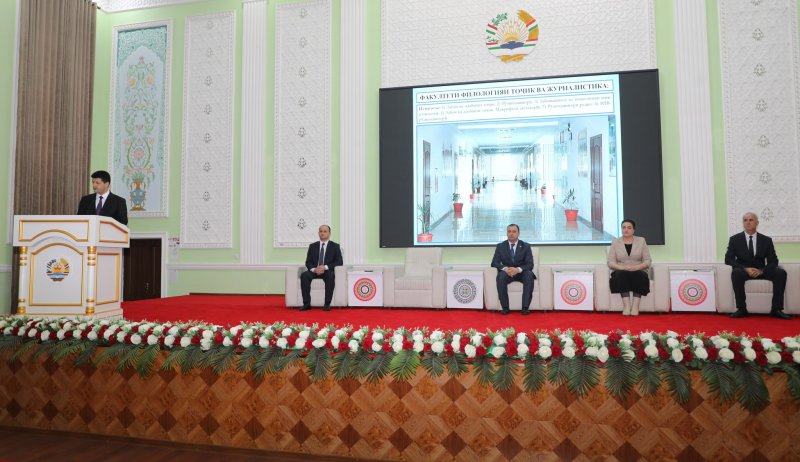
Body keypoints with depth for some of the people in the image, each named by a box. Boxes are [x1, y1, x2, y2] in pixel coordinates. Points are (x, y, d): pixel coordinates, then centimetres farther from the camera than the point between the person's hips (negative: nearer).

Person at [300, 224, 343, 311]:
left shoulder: (335, 246, 6)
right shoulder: (312, 246, 13)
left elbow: (339, 262, -3)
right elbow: (308, 262, 9)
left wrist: (325, 267, -17)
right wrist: (313, 269, -15)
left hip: (328, 271, -2)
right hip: (314, 271, 2)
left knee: (331, 276, -37)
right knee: (304, 275, -29)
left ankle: (327, 304, -32)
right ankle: (307, 304, -27)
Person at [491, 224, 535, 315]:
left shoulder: (526, 246, 2)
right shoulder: (500, 246, 5)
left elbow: (530, 264, -7)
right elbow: (494, 262, -3)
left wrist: (518, 269, -28)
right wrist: (505, 269, -26)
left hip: (521, 273, 0)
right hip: (507, 273, 0)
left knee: (529, 274, -34)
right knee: (501, 275, -34)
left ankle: (525, 307, -32)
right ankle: (505, 307, -29)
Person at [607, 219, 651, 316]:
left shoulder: (641, 241, 10)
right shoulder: (615, 242, 9)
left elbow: (647, 261, 4)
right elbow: (610, 262, 1)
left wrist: (636, 267, -16)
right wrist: (623, 267, -18)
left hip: (638, 272, 0)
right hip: (621, 272, 0)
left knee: (638, 275, -34)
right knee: (622, 275, -35)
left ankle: (635, 306, -41)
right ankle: (626, 305, -43)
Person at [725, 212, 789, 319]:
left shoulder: (766, 240, 7)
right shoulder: (734, 239, 2)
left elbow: (773, 261, 3)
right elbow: (728, 259, -6)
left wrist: (761, 271, -18)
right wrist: (746, 269, -21)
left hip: (761, 272, 2)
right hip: (743, 271, -2)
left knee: (781, 273, -25)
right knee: (736, 272, -36)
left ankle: (776, 309, -21)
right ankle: (741, 309, -32)